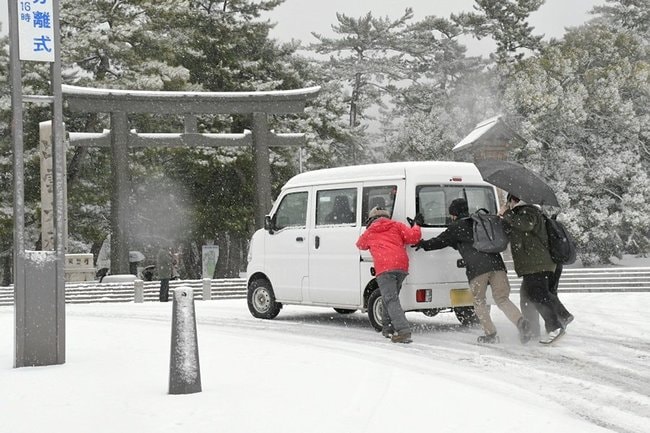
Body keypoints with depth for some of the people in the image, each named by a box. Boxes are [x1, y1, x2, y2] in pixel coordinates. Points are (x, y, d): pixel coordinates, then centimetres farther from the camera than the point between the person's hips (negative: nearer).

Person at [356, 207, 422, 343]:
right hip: (402, 266, 4)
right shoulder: (397, 226, 20)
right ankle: (388, 328, 25)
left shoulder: (369, 232, 20)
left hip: (384, 268, -4)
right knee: (391, 297, 22)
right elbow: (413, 237, 9)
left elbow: (360, 244, 39)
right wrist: (416, 225, 28)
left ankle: (403, 331, -28)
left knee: (391, 300, -12)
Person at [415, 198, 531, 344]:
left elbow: (441, 241, 19)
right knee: (502, 299, 3)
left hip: (477, 269, -5)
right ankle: (520, 321, -23)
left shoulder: (457, 226, 9)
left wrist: (423, 244, 35)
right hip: (496, 265, 5)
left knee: (479, 301, 11)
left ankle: (490, 334, 3)